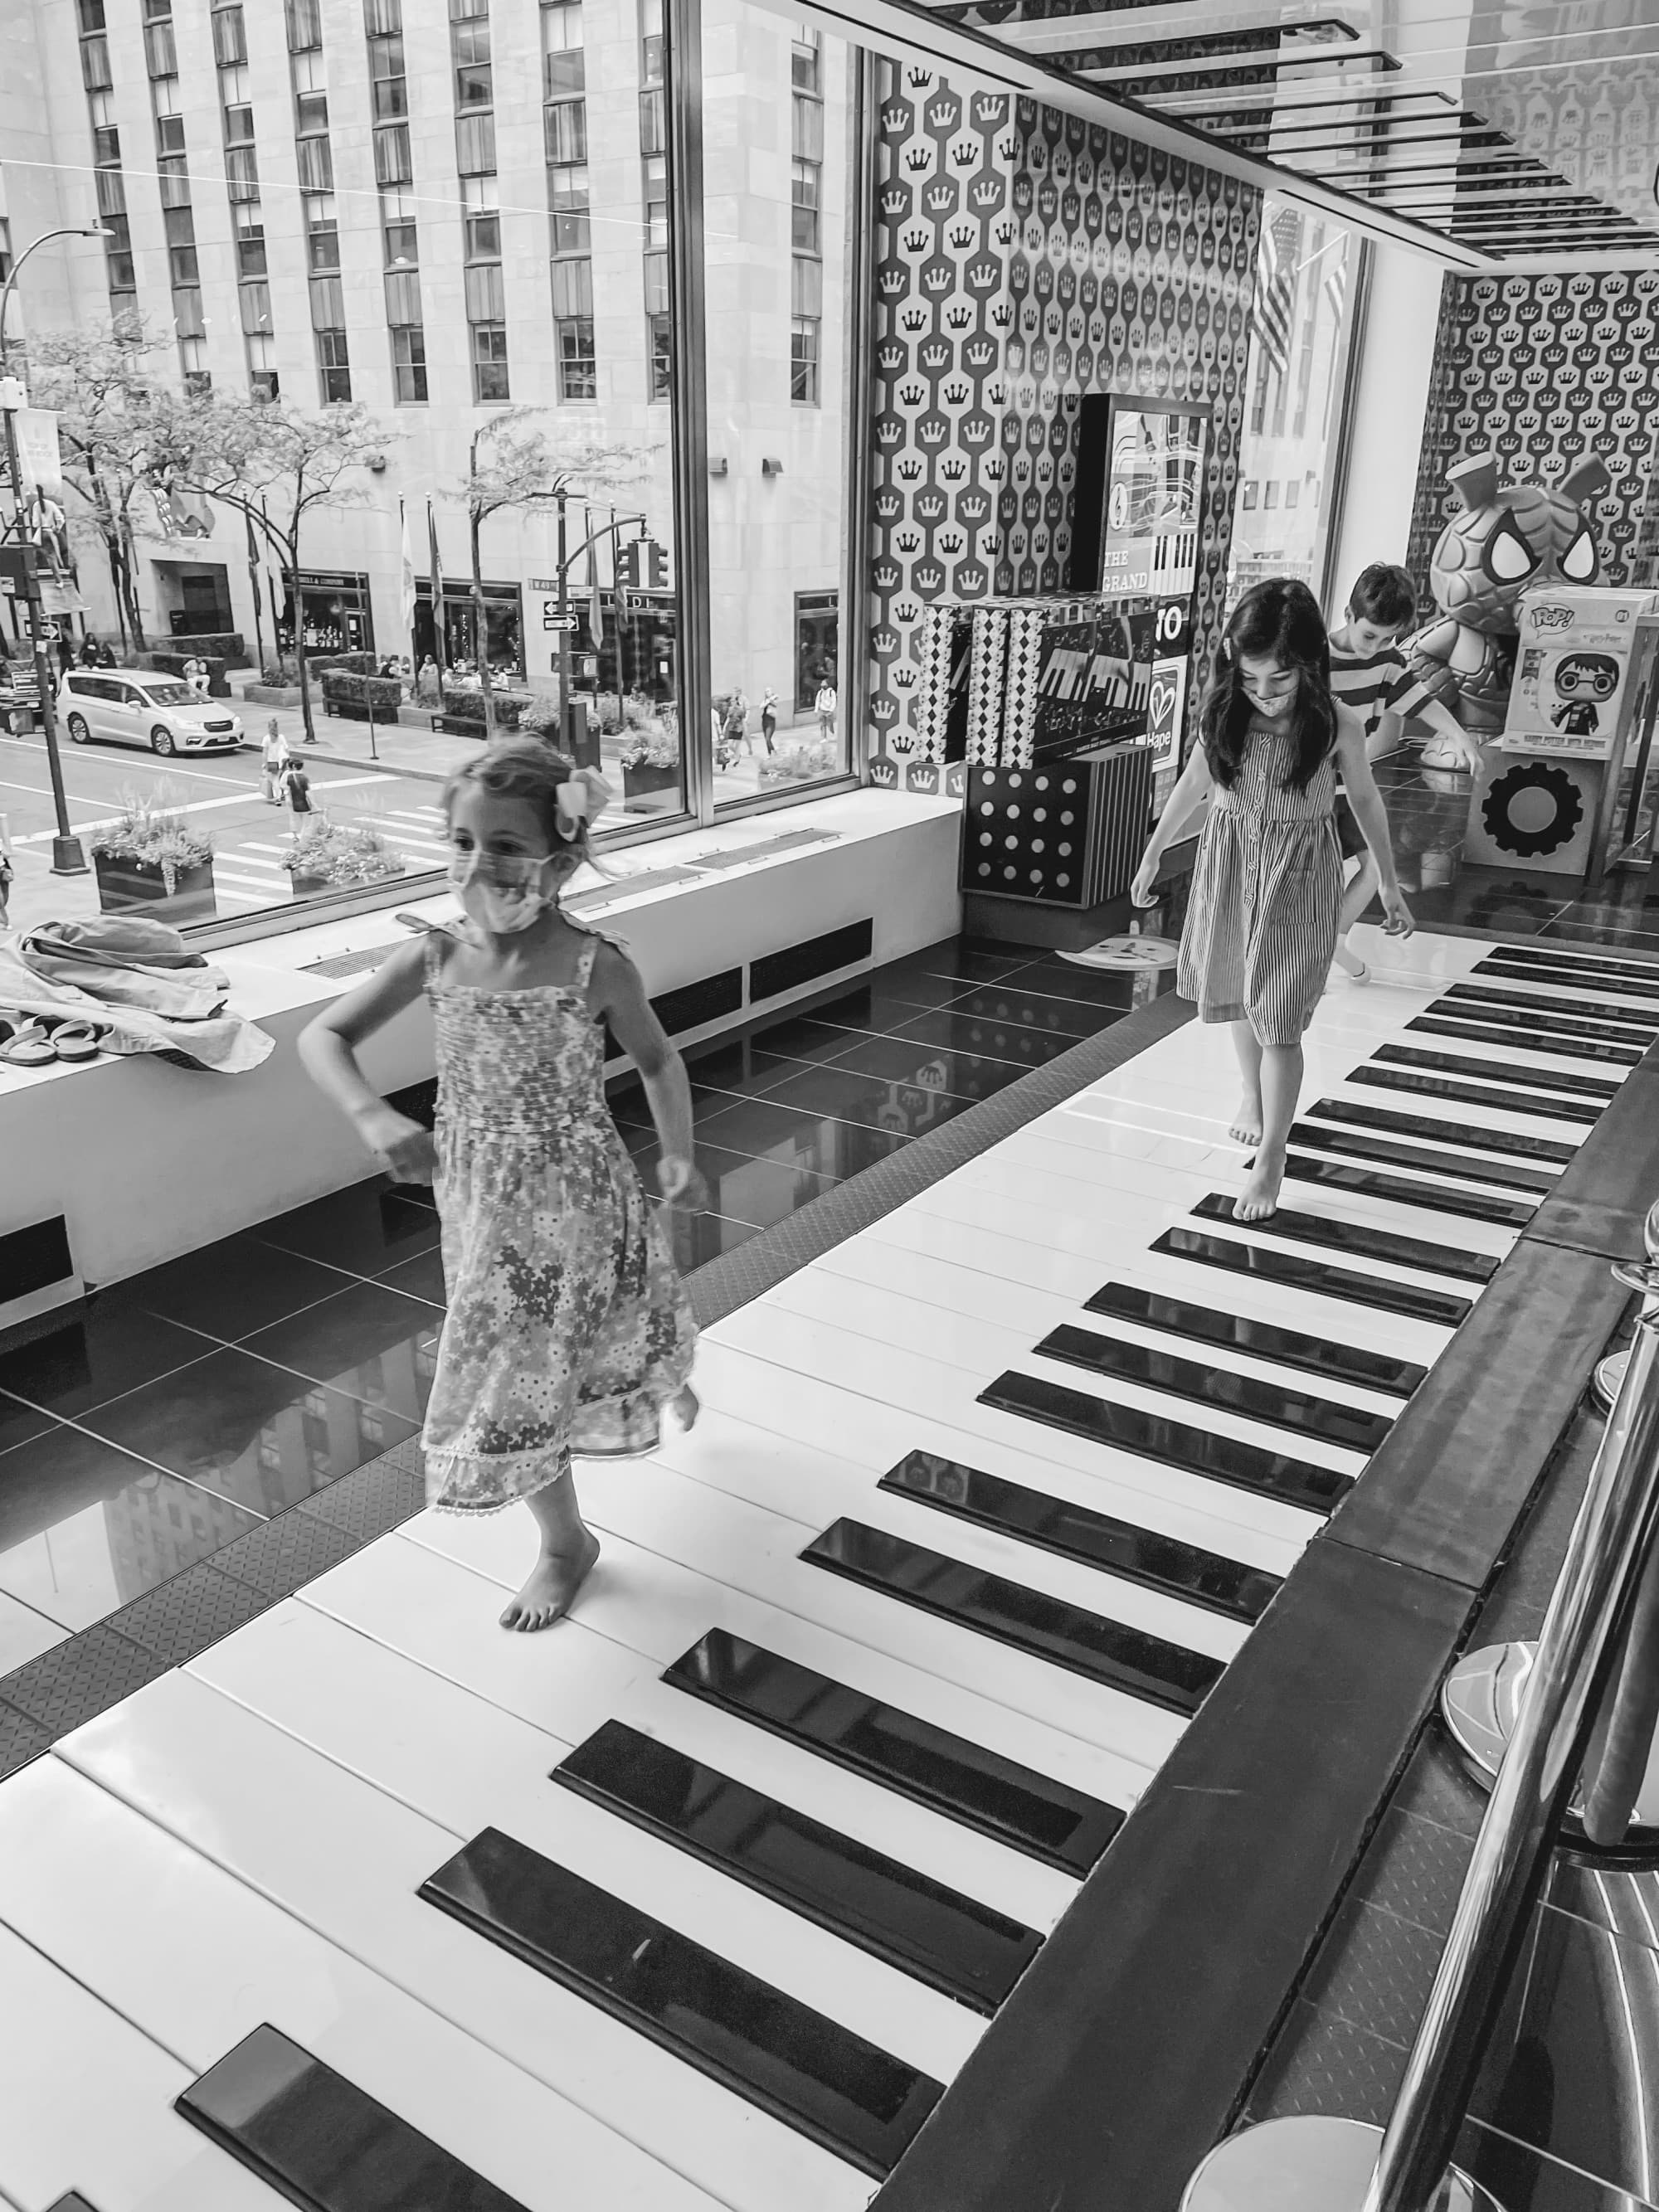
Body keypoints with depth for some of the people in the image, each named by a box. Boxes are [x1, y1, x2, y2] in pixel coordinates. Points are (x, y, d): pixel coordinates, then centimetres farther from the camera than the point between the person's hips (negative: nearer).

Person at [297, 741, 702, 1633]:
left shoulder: (596, 967, -17)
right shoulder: (435, 960, -9)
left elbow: (657, 1060, 0)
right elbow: (322, 1038, -5)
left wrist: (678, 1154, -5)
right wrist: (374, 1117, -21)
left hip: (580, 1202, -2)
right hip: (485, 1213, 3)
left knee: (625, 1334, 18)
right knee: (512, 1373, 9)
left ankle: (669, 1380, 59)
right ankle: (564, 1541, 32)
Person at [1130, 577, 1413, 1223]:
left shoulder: (1336, 725, -14)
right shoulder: (1222, 713, -8)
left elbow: (1364, 801, 0)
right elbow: (1193, 783, 8)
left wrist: (1389, 885, 8)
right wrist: (1152, 854, 16)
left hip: (1298, 879, -3)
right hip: (1229, 866, 3)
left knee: (1279, 1021, -5)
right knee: (1240, 998, 20)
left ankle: (1271, 1160, 3)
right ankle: (1253, 1092, 47)